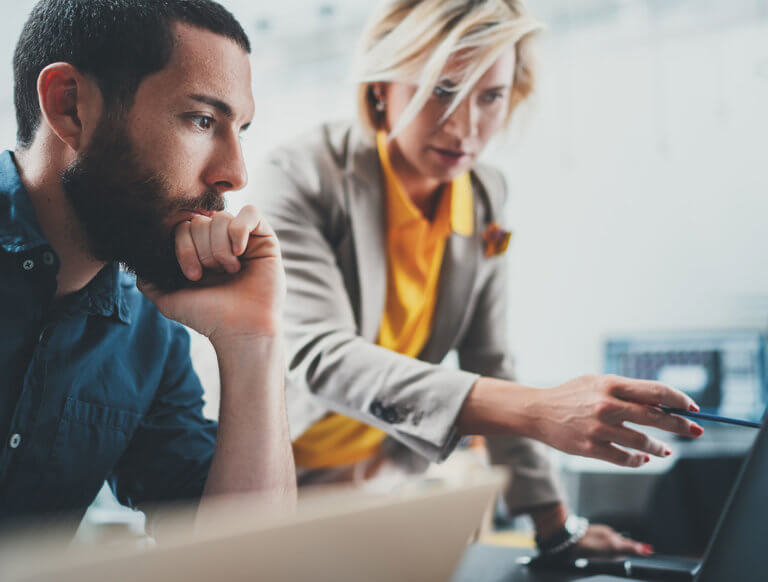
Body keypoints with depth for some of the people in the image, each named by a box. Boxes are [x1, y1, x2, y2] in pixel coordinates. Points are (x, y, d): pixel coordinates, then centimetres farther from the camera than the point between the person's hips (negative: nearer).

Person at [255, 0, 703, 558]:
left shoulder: (487, 197, -1)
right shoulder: (299, 177, -19)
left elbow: (488, 367, 5)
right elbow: (319, 356, -31)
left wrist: (556, 523, 1)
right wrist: (535, 412, -41)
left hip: (382, 482, 5)